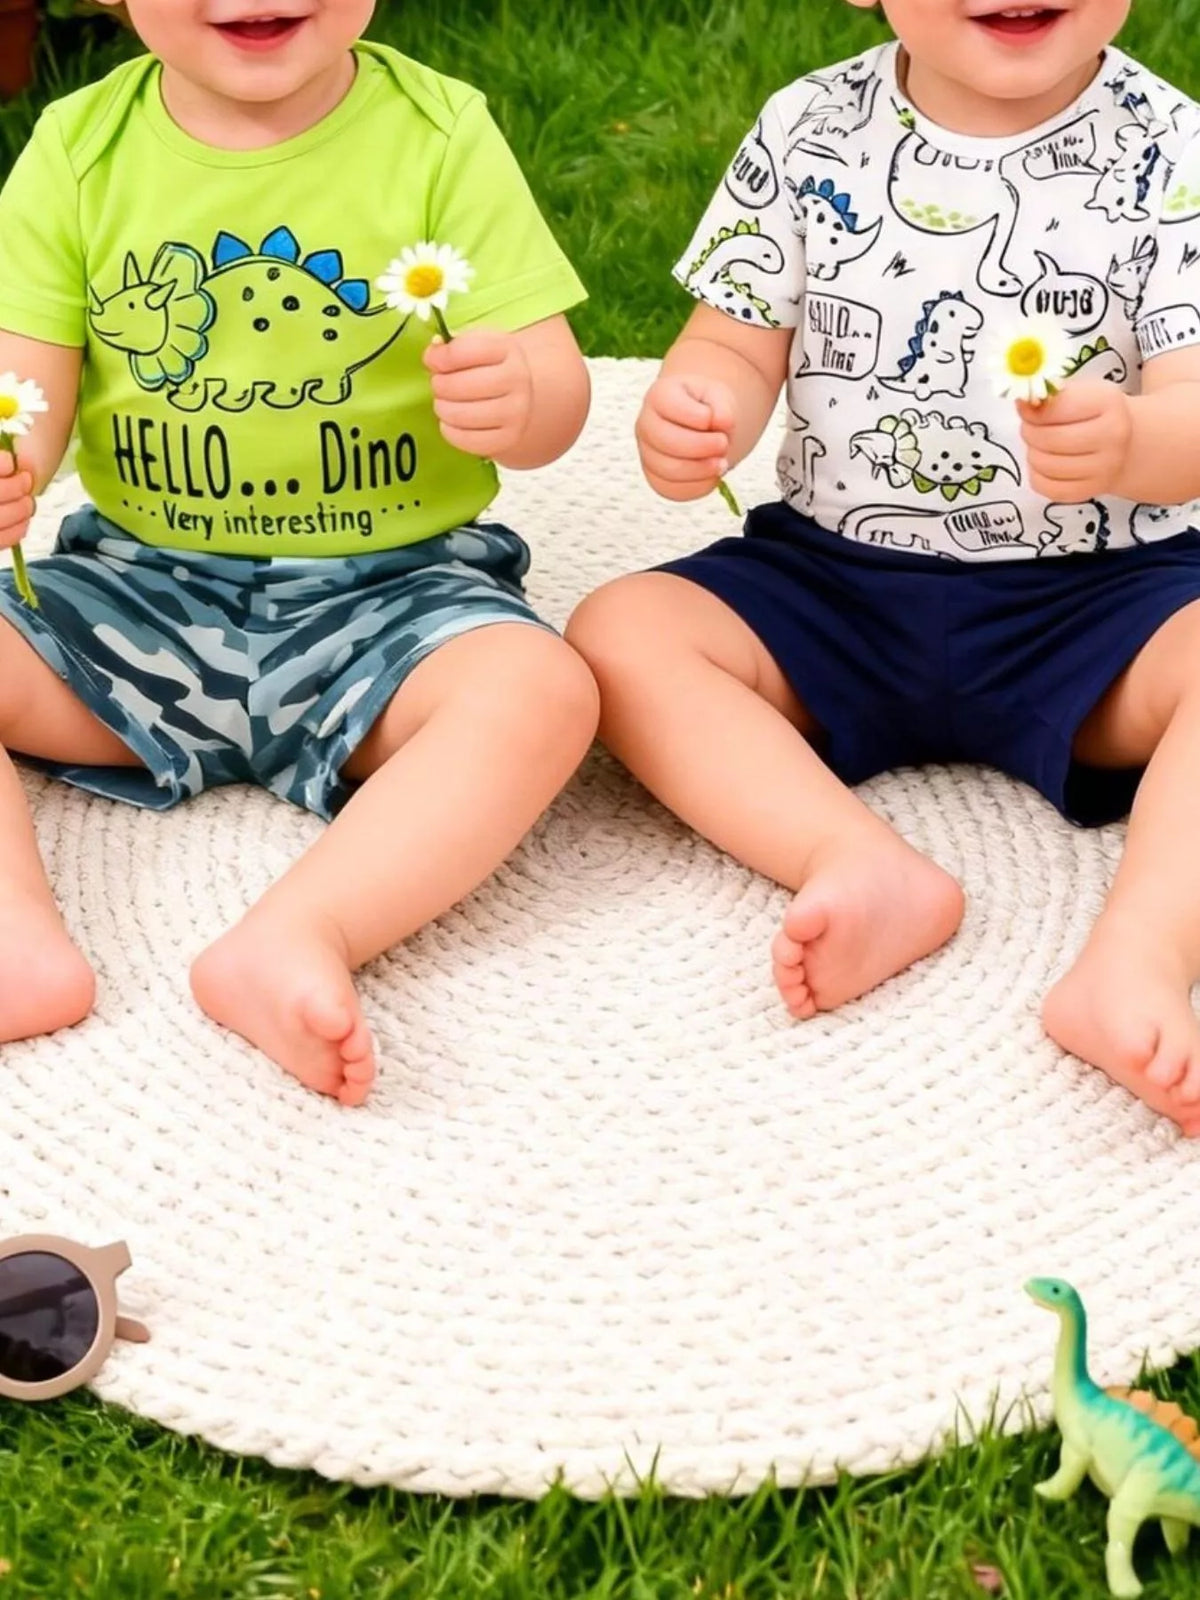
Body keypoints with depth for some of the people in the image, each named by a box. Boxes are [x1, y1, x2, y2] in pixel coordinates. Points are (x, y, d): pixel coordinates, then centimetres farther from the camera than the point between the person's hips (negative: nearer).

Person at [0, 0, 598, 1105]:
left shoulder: (440, 134, -7)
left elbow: (556, 386, -9)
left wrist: (519, 402, -34)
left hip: (387, 591, -2)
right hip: (137, 590, 3)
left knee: (541, 689, -29)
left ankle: (299, 934, -41)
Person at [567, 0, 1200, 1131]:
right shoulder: (806, 136, -1)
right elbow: (739, 347, 1)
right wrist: (688, 416, -23)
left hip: (1099, 595, -2)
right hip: (833, 582, 2)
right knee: (619, 635, -18)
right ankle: (868, 866, -35)